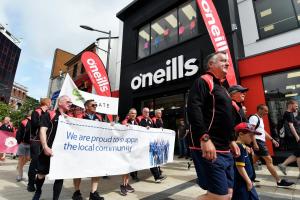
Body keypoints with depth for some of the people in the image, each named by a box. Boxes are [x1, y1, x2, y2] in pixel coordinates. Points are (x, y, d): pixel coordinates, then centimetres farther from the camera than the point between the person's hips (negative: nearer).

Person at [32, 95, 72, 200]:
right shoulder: (49, 115, -3)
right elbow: (42, 131, -11)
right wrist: (45, 147, -20)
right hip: (49, 151, -3)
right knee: (42, 173, 11)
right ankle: (38, 191, 41)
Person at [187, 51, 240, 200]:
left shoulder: (221, 88, 22)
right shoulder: (203, 81, -7)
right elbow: (193, 109, -23)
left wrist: (231, 140, 23)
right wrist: (205, 139, -28)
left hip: (224, 150, 10)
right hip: (209, 148, -10)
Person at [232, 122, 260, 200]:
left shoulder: (242, 147, 9)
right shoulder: (240, 147, -22)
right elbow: (240, 167, -24)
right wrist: (248, 181, -16)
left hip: (245, 182, 10)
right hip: (241, 183, -10)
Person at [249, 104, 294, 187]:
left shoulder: (260, 119, 18)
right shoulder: (254, 118, -14)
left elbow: (263, 131, 24)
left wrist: (272, 140, 21)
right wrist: (255, 144, -25)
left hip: (261, 142, 10)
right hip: (258, 142, -10)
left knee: (253, 161, 15)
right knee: (269, 160, -4)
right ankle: (279, 181, 5)